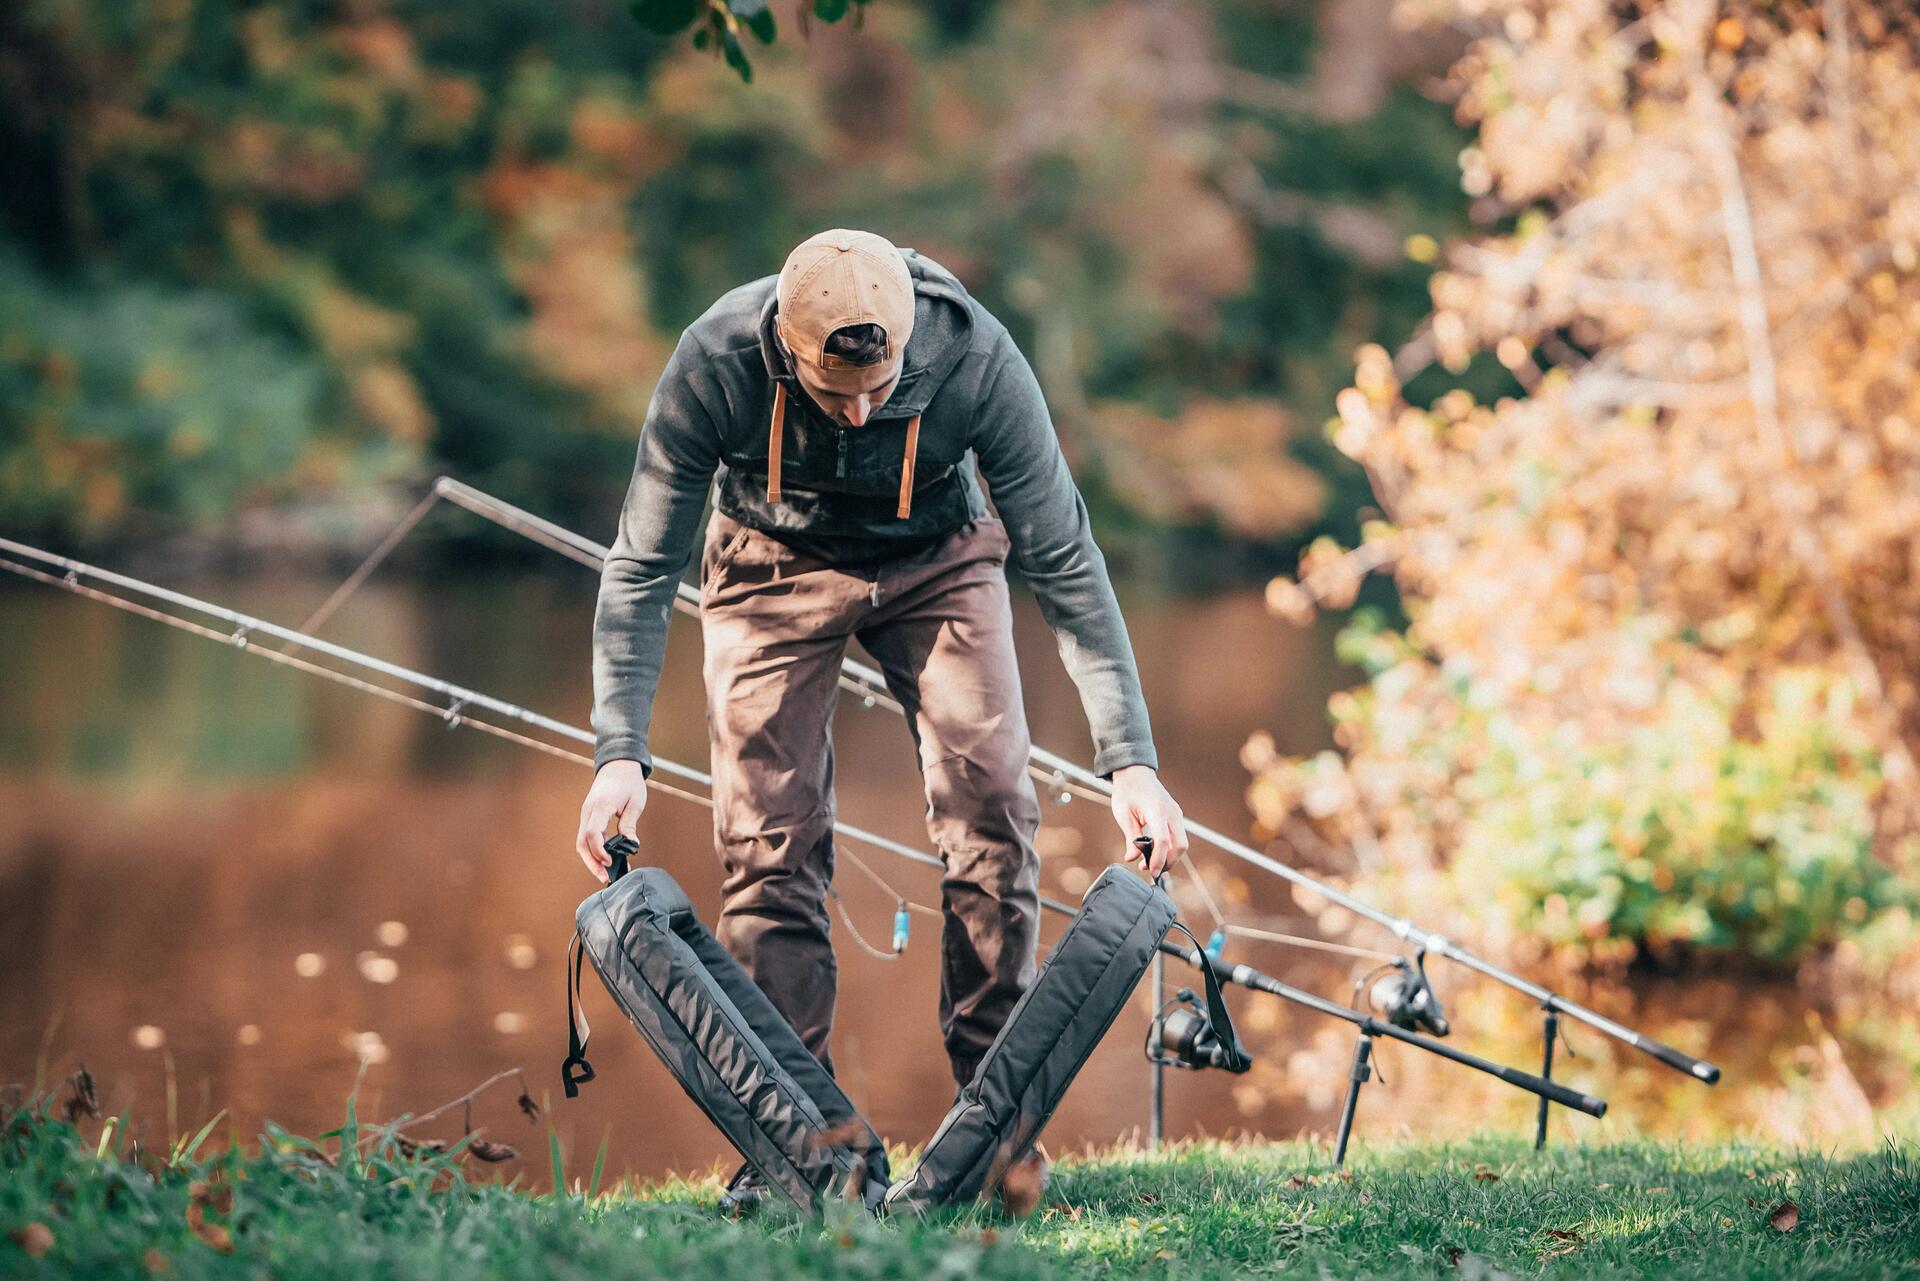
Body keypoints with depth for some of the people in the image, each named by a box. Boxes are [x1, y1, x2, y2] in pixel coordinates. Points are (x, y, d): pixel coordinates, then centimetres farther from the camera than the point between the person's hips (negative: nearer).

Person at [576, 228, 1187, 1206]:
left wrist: (1130, 759, -29)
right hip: (775, 564, 0)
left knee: (990, 803, -15)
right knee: (768, 838, -11)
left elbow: (1064, 560, -25)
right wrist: (619, 752, -29)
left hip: (937, 559, 0)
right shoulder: (714, 364, -33)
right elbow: (642, 566, -21)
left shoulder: (975, 357, -34)